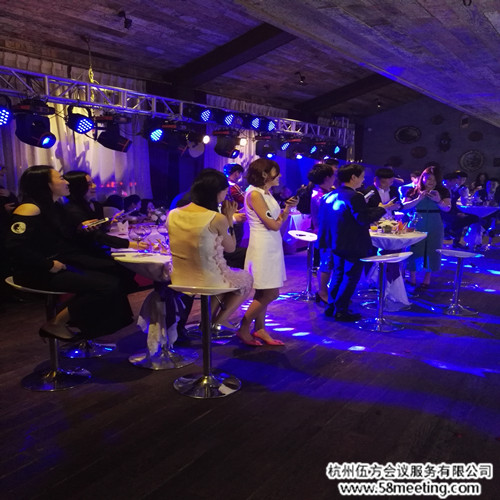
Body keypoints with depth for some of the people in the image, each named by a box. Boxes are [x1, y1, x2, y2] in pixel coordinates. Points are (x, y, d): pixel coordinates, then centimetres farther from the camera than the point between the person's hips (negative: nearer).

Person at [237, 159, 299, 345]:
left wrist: (288, 207, -1)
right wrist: (282, 217, 3)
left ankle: (259, 330, 23)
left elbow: (278, 220, 12)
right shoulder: (254, 193, -13)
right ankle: (243, 329, 8)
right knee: (270, 293, -6)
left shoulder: (266, 193, 14)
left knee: (264, 293, 13)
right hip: (262, 247, -9)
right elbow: (273, 225, -16)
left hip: (272, 246, 9)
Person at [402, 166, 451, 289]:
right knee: (414, 249, 0)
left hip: (435, 226, 1)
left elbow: (447, 208, -3)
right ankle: (412, 278, 12)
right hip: (417, 224, -1)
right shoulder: (414, 191, 2)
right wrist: (418, 199, -17)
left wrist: (438, 201, -21)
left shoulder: (443, 191, 5)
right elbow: (404, 206, -6)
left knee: (432, 250, 5)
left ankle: (427, 278, 17)